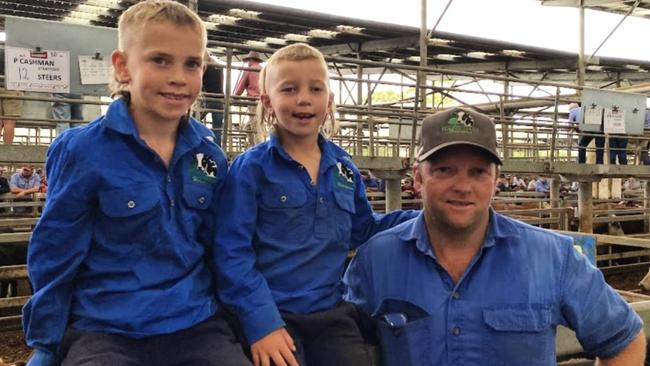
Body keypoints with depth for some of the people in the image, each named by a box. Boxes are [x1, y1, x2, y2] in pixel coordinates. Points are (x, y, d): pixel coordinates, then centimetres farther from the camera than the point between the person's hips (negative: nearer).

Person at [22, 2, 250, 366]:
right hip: (104, 331, -3)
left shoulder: (210, 154, 1)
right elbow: (54, 257, -3)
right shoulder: (83, 150, -10)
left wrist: (222, 315, 14)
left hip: (197, 325, 4)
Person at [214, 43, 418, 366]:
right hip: (271, 318, -4)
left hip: (332, 315, 5)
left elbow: (363, 230, 21)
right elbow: (232, 251, -12)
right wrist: (261, 322, -20)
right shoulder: (251, 167, -8)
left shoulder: (344, 168, 7)